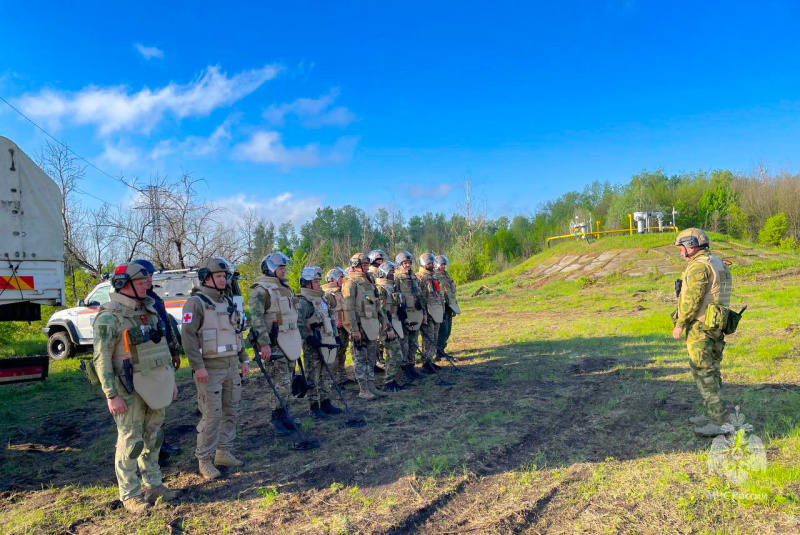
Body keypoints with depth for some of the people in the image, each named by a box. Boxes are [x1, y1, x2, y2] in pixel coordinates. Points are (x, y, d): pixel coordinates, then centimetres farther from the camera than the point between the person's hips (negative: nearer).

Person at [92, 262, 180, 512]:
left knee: (153, 438, 14)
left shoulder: (150, 311, 10)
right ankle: (130, 495, 15)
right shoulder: (109, 317, -13)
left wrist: (171, 379, 16)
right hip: (129, 389, -7)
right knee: (130, 441, 2)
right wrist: (111, 396, -18)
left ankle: (153, 484, 27)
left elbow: (163, 347, 16)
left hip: (155, 385, 7)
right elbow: (102, 359, -15)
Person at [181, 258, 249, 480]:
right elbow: (188, 336, -16)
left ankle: (224, 452, 25)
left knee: (231, 411, 12)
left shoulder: (228, 302, 14)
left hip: (232, 366, 8)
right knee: (212, 415, -5)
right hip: (210, 368, -7)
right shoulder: (195, 302, -10)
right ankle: (205, 460, 8)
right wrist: (198, 366, -21)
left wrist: (244, 359, 15)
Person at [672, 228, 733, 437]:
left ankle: (720, 422, -3)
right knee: (710, 370, 17)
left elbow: (692, 299, -23)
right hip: (715, 326, 10)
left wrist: (679, 325, -15)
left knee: (704, 373, -5)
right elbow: (716, 297, 17)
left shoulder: (698, 266, -17)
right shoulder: (718, 265, 14)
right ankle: (712, 414, 25)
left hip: (699, 328, -10)